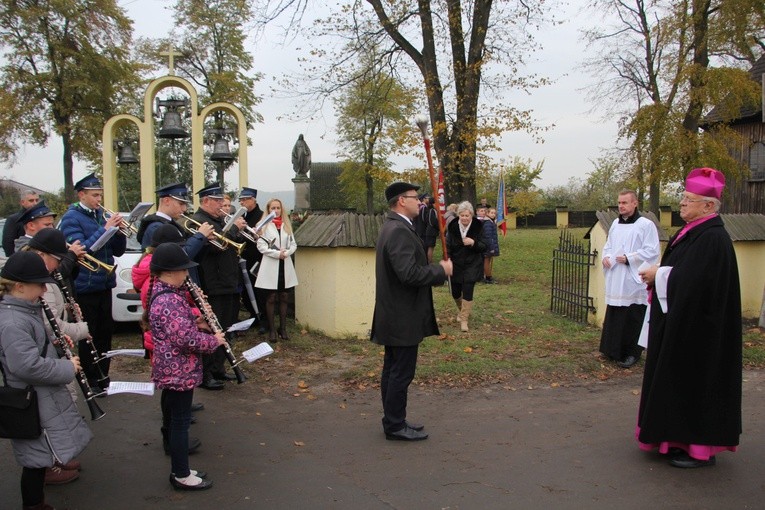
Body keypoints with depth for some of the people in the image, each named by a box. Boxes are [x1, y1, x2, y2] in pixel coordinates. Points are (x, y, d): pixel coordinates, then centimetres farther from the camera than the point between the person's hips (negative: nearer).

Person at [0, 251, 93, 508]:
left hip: (42, 398, 10)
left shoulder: (24, 310, 7)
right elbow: (28, 366, -31)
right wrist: (67, 368, -20)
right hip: (33, 404, -10)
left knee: (39, 456, 21)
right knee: (38, 459, 3)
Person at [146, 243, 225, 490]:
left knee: (174, 418, 17)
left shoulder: (164, 293, 8)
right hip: (179, 372, -10)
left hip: (171, 370, 10)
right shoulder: (169, 301, -25)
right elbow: (186, 339, -27)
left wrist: (197, 320, 5)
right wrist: (214, 340, -13)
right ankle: (181, 476, 13)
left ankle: (180, 469, 29)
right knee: (180, 422, 1)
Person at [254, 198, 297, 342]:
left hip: (285, 265, 4)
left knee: (284, 298, 6)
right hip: (270, 266, -4)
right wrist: (277, 253, -16)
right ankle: (272, 329, 7)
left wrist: (286, 252, -11)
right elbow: (261, 246, -8)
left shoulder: (287, 225, 12)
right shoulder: (264, 226, 0)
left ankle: (283, 328, 13)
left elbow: (293, 244, 9)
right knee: (271, 298, 2)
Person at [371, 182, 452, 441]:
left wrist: (437, 269, 8)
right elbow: (409, 273, -29)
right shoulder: (399, 231, -21)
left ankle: (393, 420, 28)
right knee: (401, 372, -1)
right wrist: (442, 270, -16)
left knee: (393, 369, 17)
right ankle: (395, 426, 9)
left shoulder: (393, 227, 13)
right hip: (403, 317, -11)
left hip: (393, 316, 11)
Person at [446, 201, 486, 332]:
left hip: (472, 265, -2)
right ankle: (463, 310, 39)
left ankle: (464, 319, 0)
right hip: (456, 265, 2)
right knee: (455, 292, 9)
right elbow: (448, 246, 0)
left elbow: (484, 247, -7)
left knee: (467, 291, -9)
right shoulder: (452, 227, -6)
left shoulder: (478, 227, -10)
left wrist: (473, 243, -26)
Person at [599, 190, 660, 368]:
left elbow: (652, 251, -12)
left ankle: (632, 353, 12)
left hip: (634, 282, -6)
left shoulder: (646, 225, -8)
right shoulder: (615, 224, 13)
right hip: (615, 281, 6)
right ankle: (614, 350, 23)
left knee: (632, 319, 0)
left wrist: (629, 258, -18)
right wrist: (605, 257, 2)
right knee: (614, 318, 12)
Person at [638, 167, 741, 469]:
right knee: (677, 381, 15)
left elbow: (694, 281, -28)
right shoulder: (691, 232, 11)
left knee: (694, 382, -1)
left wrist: (659, 275, -16)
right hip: (679, 323, 10)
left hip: (697, 329, -10)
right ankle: (679, 437, 27)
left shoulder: (713, 238, -19)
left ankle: (700, 447, 11)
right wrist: (658, 279, -1)